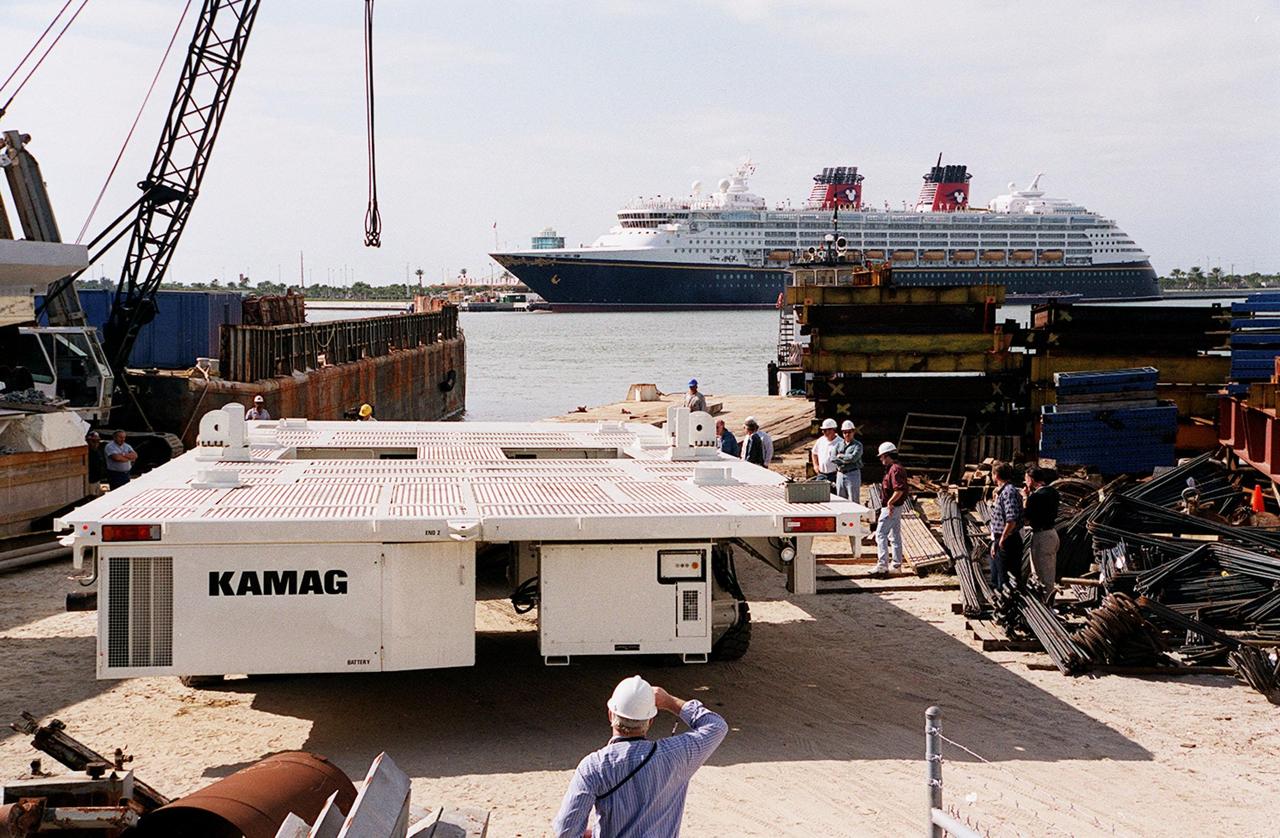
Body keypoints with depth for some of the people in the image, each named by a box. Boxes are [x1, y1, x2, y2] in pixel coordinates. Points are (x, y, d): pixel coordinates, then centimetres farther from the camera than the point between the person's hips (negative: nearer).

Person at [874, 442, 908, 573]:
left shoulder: (895, 469, -18)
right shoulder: (896, 468, 15)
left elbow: (899, 490, -28)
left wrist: (890, 502, -21)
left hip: (890, 508, -11)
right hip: (896, 507, 11)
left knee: (881, 534, -10)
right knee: (895, 536, 14)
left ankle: (882, 564, -13)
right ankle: (897, 564, 20)